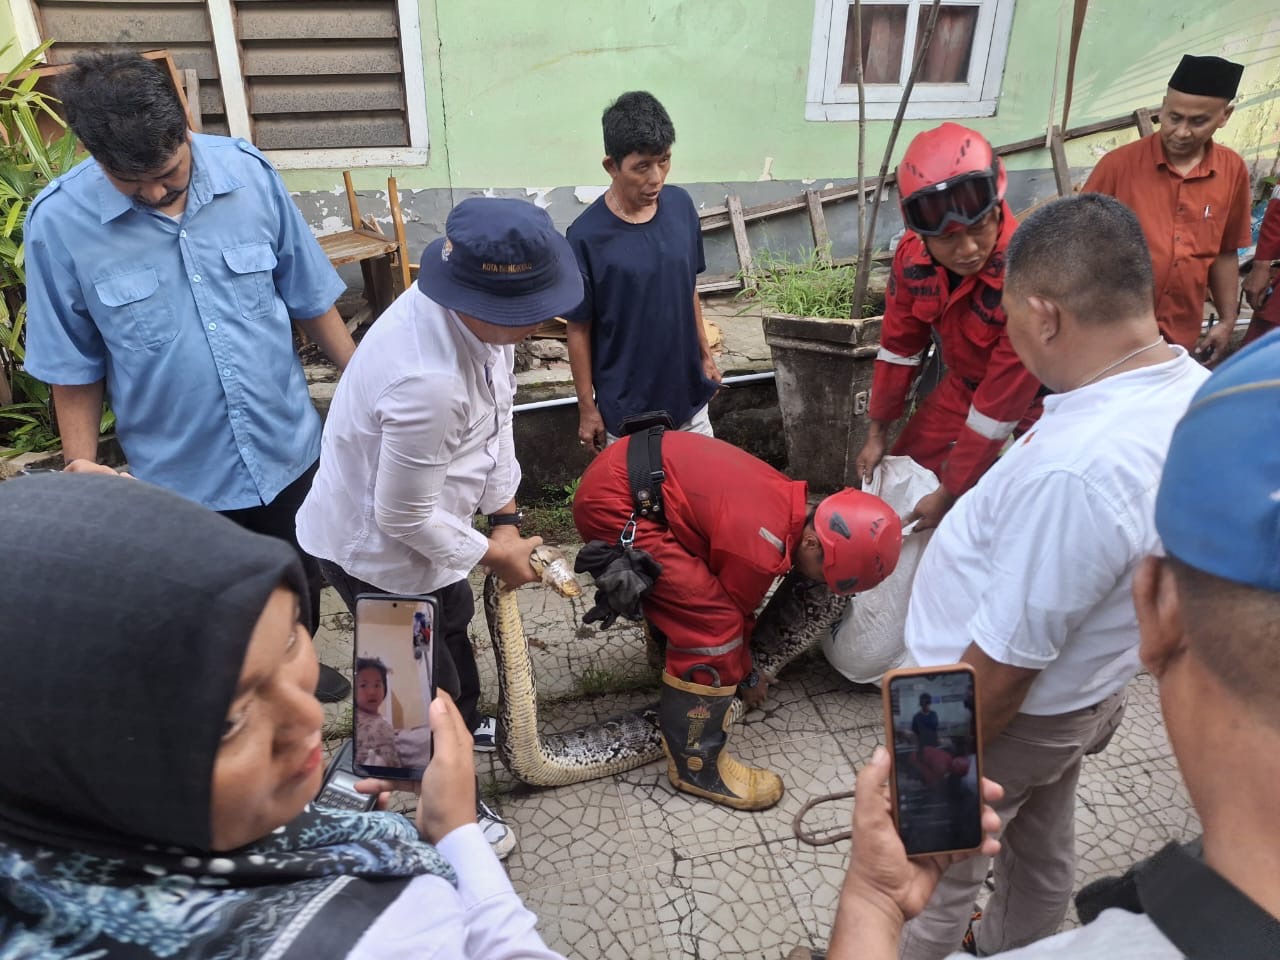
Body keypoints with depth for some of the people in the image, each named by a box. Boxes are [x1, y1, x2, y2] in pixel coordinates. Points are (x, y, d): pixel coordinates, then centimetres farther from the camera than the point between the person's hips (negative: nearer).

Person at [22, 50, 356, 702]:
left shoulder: (247, 172, -12)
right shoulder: (58, 223, -15)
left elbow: (309, 297, -2)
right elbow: (75, 361, -5)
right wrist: (80, 462, -9)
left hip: (287, 447, 2)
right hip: (180, 475, -2)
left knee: (301, 586, 25)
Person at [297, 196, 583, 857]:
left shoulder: (479, 312, -17)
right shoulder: (429, 383, -43)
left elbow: (496, 415, -2)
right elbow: (405, 518, -30)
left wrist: (505, 519, -3)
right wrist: (494, 553, -15)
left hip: (418, 520, 9)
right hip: (379, 550, -8)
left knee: (454, 624, 32)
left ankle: (468, 726, 62)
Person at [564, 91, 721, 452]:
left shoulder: (681, 206, -6)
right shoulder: (587, 236, -21)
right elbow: (579, 330, -13)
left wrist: (705, 355, 14)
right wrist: (587, 408, -8)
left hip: (687, 394, 5)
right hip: (625, 407, -5)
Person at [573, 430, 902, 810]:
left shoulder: (786, 499, 8)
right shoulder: (760, 549, -21)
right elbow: (731, 614, -2)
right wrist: (747, 676, 17)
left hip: (622, 473, 10)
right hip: (614, 504, -10)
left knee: (692, 593, 28)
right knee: (713, 622, -11)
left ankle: (674, 669, 52)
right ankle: (695, 764, 2)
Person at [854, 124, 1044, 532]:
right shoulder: (913, 255, -18)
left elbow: (1001, 403, -31)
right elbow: (899, 346, -3)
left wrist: (949, 493, -24)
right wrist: (877, 431, 3)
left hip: (1036, 400, -5)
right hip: (964, 386, 5)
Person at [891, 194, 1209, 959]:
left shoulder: (1075, 468, -40)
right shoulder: (1194, 390, -10)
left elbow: (1003, 665, -29)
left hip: (1009, 713, -8)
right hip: (1083, 691, 9)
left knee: (932, 881, 18)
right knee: (1042, 854, 31)